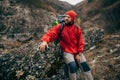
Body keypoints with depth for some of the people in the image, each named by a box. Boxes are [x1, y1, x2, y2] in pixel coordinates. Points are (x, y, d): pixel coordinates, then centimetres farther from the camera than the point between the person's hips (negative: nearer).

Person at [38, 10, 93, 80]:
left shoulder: (77, 29, -1)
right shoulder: (60, 27, -8)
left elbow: (81, 42, 3)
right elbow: (51, 34, -20)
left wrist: (79, 54, -5)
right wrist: (44, 41, -41)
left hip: (77, 52, 3)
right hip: (67, 52, -3)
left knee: (85, 65, -4)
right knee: (73, 66, -26)